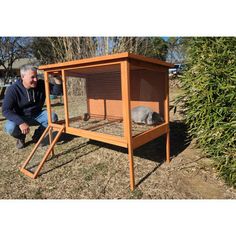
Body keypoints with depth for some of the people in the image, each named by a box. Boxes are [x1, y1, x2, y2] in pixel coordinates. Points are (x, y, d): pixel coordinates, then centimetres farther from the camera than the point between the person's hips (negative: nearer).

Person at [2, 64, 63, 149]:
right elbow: (6, 110, -23)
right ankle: (21, 138, 8)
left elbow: (57, 91, -13)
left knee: (53, 117, -24)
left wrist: (57, 79, -34)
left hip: (37, 115, 3)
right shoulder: (13, 89, -19)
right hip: (20, 117, -2)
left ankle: (37, 136, 3)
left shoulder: (41, 85, -11)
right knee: (10, 127, -32)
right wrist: (20, 122, -39)